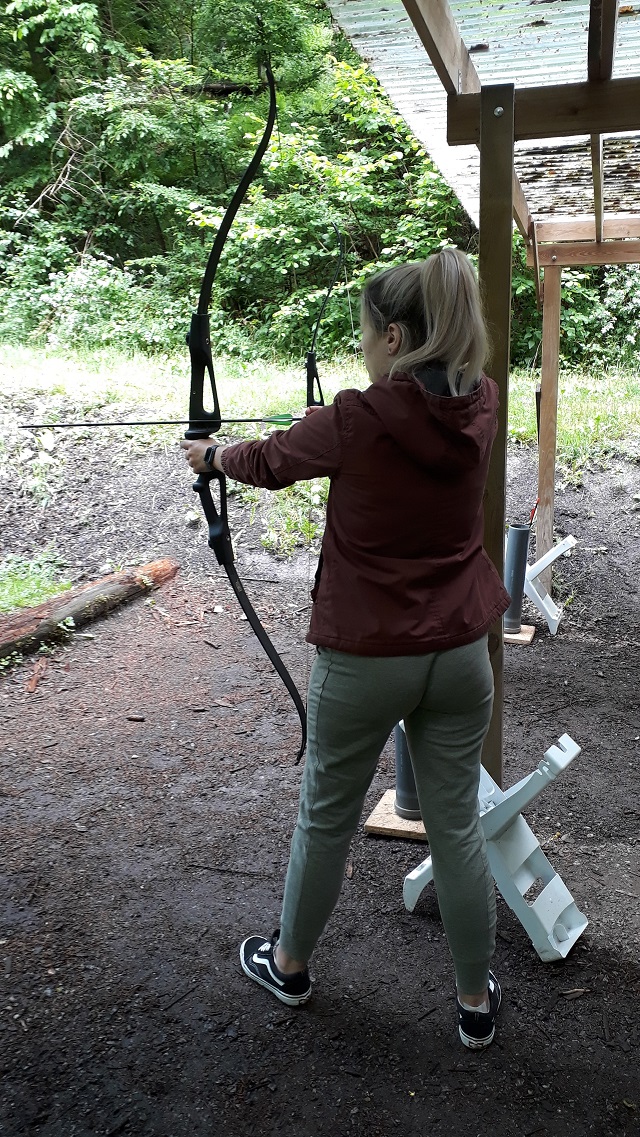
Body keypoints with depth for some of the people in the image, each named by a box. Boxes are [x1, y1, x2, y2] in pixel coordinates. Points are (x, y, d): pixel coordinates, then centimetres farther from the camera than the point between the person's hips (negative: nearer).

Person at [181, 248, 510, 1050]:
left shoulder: (356, 420, -16)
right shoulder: (480, 407, -5)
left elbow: (271, 462, 2)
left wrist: (211, 455, 22)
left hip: (364, 659, -4)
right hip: (460, 654, 4)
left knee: (326, 817, 17)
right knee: (457, 825, 16)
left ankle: (289, 963, 40)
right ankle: (476, 1000, 31)